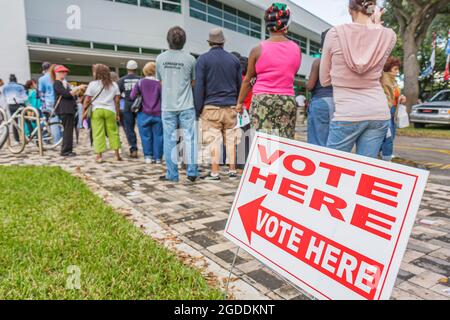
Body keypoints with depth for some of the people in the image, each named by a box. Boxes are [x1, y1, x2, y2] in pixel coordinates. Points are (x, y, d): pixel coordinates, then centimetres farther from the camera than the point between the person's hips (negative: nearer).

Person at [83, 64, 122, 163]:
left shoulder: (93, 84, 2)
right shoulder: (114, 85, 11)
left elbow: (87, 100, -2)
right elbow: (117, 100, 7)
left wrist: (84, 112, 5)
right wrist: (117, 113, 10)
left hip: (97, 110, -2)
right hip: (110, 111, 2)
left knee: (98, 133, 0)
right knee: (113, 132, 7)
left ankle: (99, 155, 0)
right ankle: (117, 154, 4)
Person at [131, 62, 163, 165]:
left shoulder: (140, 83, -2)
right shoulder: (159, 83, -4)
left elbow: (132, 96, 0)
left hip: (144, 114, 1)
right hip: (157, 114, 0)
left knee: (146, 136, 8)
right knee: (158, 136, 5)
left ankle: (148, 157, 10)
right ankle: (158, 157, 8)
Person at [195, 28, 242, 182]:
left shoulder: (203, 59, 0)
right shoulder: (234, 59, 10)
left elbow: (199, 86, -5)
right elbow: (240, 85, 12)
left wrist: (198, 108, -2)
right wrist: (238, 104, 18)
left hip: (211, 107, -3)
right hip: (231, 106, 3)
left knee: (214, 140, -1)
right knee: (231, 139, 8)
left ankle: (215, 173, 2)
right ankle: (232, 171, 13)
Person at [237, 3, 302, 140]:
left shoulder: (258, 49, -2)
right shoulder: (296, 49, 6)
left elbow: (248, 80, 5)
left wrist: (240, 102, 16)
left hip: (262, 100, -2)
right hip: (288, 101, 3)